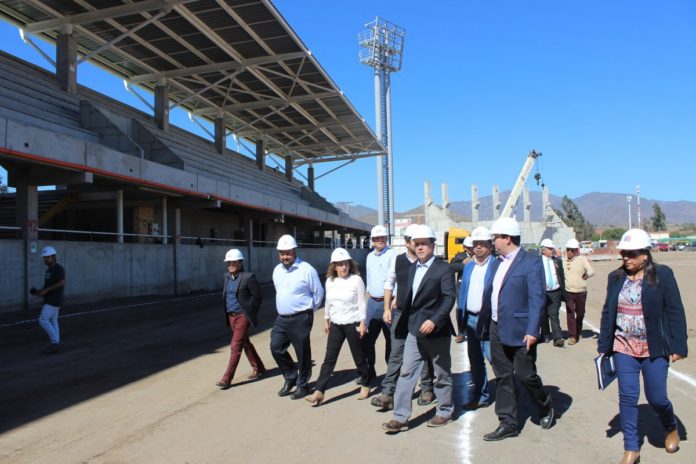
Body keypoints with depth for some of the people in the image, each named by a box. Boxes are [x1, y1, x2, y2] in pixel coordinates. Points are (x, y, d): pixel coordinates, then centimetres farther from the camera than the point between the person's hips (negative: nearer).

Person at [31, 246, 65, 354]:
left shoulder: (59, 268, -15)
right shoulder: (49, 269, 15)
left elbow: (62, 284, -26)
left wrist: (45, 291, -22)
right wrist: (39, 291, 4)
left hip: (54, 300, -10)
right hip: (50, 300, 10)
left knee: (43, 320, -10)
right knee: (52, 322, 9)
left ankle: (55, 342, -4)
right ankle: (55, 345, 12)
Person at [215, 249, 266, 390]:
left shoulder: (248, 277, -12)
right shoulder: (227, 277, 7)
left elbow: (257, 297, -9)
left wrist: (249, 312, -6)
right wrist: (227, 314, 12)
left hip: (243, 316, -7)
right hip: (231, 316, 8)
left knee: (235, 347, -7)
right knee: (245, 343, 17)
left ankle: (227, 379, -1)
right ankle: (259, 369, 33)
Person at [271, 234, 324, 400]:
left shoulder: (306, 269, -13)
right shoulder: (277, 270, 8)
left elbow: (318, 292, -5)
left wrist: (308, 310, 5)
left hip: (300, 319, -6)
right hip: (282, 318, 6)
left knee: (302, 353, 3)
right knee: (276, 347, 4)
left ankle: (302, 385, 20)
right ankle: (291, 377, 24)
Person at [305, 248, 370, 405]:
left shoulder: (356, 279, -10)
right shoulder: (330, 281, 4)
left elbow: (362, 302, -9)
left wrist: (362, 323, -12)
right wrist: (326, 320, 15)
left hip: (353, 324, -4)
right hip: (336, 325, 4)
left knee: (358, 357, 8)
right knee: (329, 359, 2)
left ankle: (365, 384, 30)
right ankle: (319, 391, 1)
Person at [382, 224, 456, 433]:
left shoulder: (443, 268, -10)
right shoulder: (412, 268, 11)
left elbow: (449, 297, -18)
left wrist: (434, 320, -27)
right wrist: (407, 319, 11)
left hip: (436, 330, -5)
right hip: (415, 330, 6)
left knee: (441, 374, 11)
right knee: (406, 372, 2)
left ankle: (444, 412, 29)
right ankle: (400, 417, 7)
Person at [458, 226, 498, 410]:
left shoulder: (497, 265, -6)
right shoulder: (468, 266, 14)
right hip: (471, 318, 7)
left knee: (493, 357, -9)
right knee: (475, 360, 12)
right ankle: (480, 396, 25)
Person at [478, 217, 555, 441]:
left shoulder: (531, 262, -11)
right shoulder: (500, 262, 12)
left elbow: (537, 299, -15)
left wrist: (532, 331, -21)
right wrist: (483, 326, 15)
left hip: (519, 332, -7)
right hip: (497, 330, 7)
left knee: (525, 375, 4)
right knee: (503, 378, 10)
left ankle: (546, 408, 33)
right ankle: (508, 424, 21)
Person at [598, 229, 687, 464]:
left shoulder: (663, 275, -6)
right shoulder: (615, 278, 3)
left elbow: (675, 312, -5)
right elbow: (607, 313, 8)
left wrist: (678, 346, -9)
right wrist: (604, 346, 7)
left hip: (654, 349, -3)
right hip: (624, 348, 3)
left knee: (656, 397, 6)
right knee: (627, 398, 4)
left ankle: (671, 428, 40)